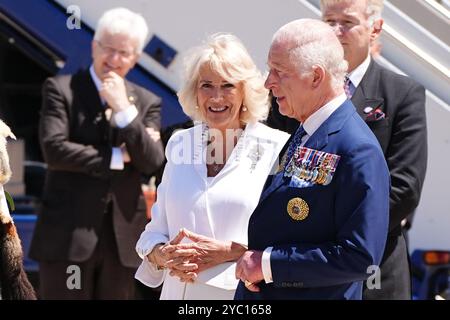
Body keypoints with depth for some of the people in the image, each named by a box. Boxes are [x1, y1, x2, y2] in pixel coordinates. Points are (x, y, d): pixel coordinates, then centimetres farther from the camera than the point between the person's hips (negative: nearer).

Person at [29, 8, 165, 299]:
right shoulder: (61, 89, 1)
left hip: (122, 238, 4)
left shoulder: (147, 103, 11)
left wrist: (124, 109, -11)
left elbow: (152, 162, -3)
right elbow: (54, 149, -12)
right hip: (68, 234, -3)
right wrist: (117, 157, -8)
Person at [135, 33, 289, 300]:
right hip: (178, 290, 4)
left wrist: (229, 251, -22)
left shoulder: (277, 148, -7)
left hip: (244, 295, -4)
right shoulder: (179, 144, 8)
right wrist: (160, 254, -9)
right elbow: (157, 226, 11)